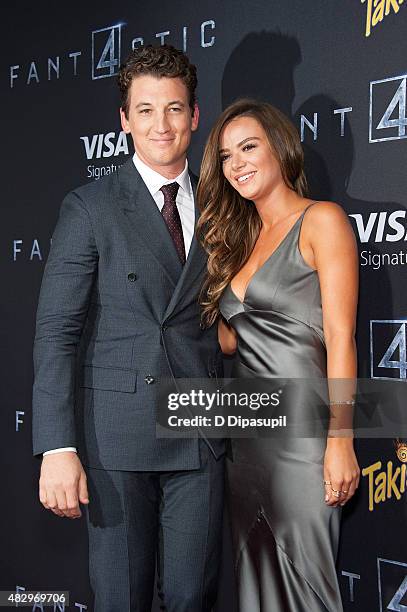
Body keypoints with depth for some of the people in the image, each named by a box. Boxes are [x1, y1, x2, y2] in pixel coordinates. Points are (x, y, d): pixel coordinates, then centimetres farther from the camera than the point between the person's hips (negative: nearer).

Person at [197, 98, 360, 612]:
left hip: (300, 430, -7)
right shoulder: (241, 239, 17)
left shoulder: (321, 221, -4)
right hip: (245, 431, 7)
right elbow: (230, 341, 15)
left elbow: (340, 337, -12)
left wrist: (340, 442, -18)